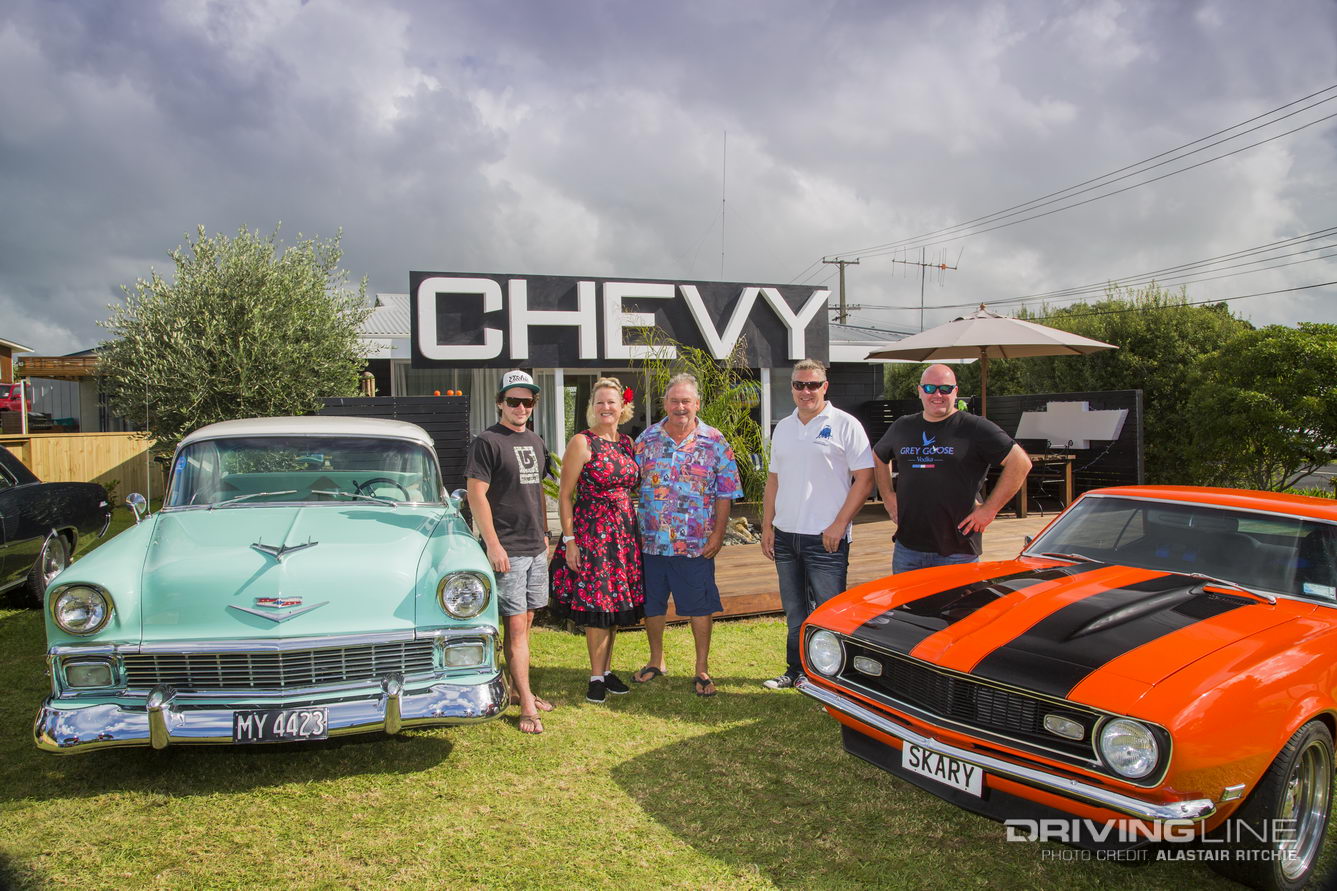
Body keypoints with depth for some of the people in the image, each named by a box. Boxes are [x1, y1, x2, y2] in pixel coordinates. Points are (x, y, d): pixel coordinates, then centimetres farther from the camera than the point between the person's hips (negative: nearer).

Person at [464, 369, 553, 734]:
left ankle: (515, 686, 25)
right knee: (515, 626, -5)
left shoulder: (535, 442, 14)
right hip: (507, 550, -7)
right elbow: (476, 495, -12)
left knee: (524, 622, 13)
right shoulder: (487, 442, -8)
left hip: (535, 548, 7)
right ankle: (527, 705, -1)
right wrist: (493, 544, -17)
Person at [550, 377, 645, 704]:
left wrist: (634, 532, 11)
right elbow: (565, 496, -8)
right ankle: (596, 677, 10)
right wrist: (569, 539, -13)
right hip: (591, 531, -6)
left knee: (616, 604, 11)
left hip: (624, 534, 6)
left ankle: (607, 670, 23)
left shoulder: (628, 443, 10)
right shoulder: (582, 442, -7)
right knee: (596, 605, -3)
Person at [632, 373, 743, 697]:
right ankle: (656, 661, 34)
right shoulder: (647, 439, 4)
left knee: (699, 606, 5)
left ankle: (702, 670, 20)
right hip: (650, 541, 3)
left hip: (696, 545, -2)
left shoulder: (715, 442, -2)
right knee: (652, 604, 14)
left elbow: (725, 494, -2)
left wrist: (718, 535, -8)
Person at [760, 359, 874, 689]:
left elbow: (865, 478, -9)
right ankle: (796, 670, 30)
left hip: (826, 538, -6)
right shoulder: (783, 428, 12)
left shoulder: (845, 425, -6)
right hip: (785, 535, 6)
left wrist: (840, 524, -15)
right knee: (794, 611, 16)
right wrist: (767, 526, 9)